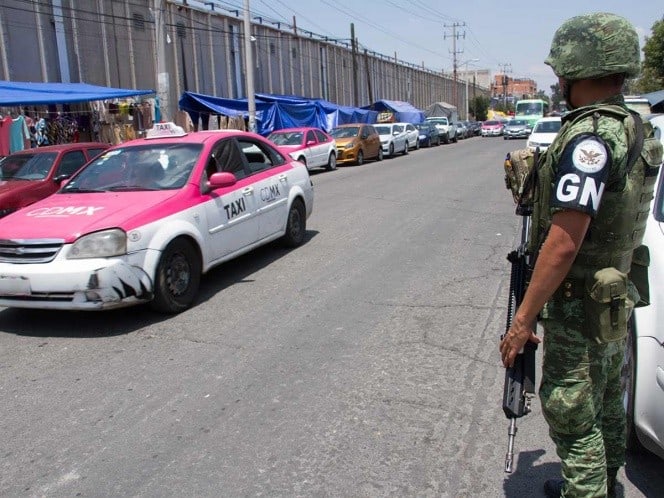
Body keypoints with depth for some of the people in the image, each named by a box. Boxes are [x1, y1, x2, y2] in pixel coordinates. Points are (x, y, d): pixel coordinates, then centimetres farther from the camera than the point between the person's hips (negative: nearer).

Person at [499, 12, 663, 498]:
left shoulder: (590, 135, -25)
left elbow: (565, 242, -29)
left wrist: (523, 319, -24)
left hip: (579, 307, -10)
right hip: (615, 297, 10)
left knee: (573, 417, 4)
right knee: (607, 404, 25)